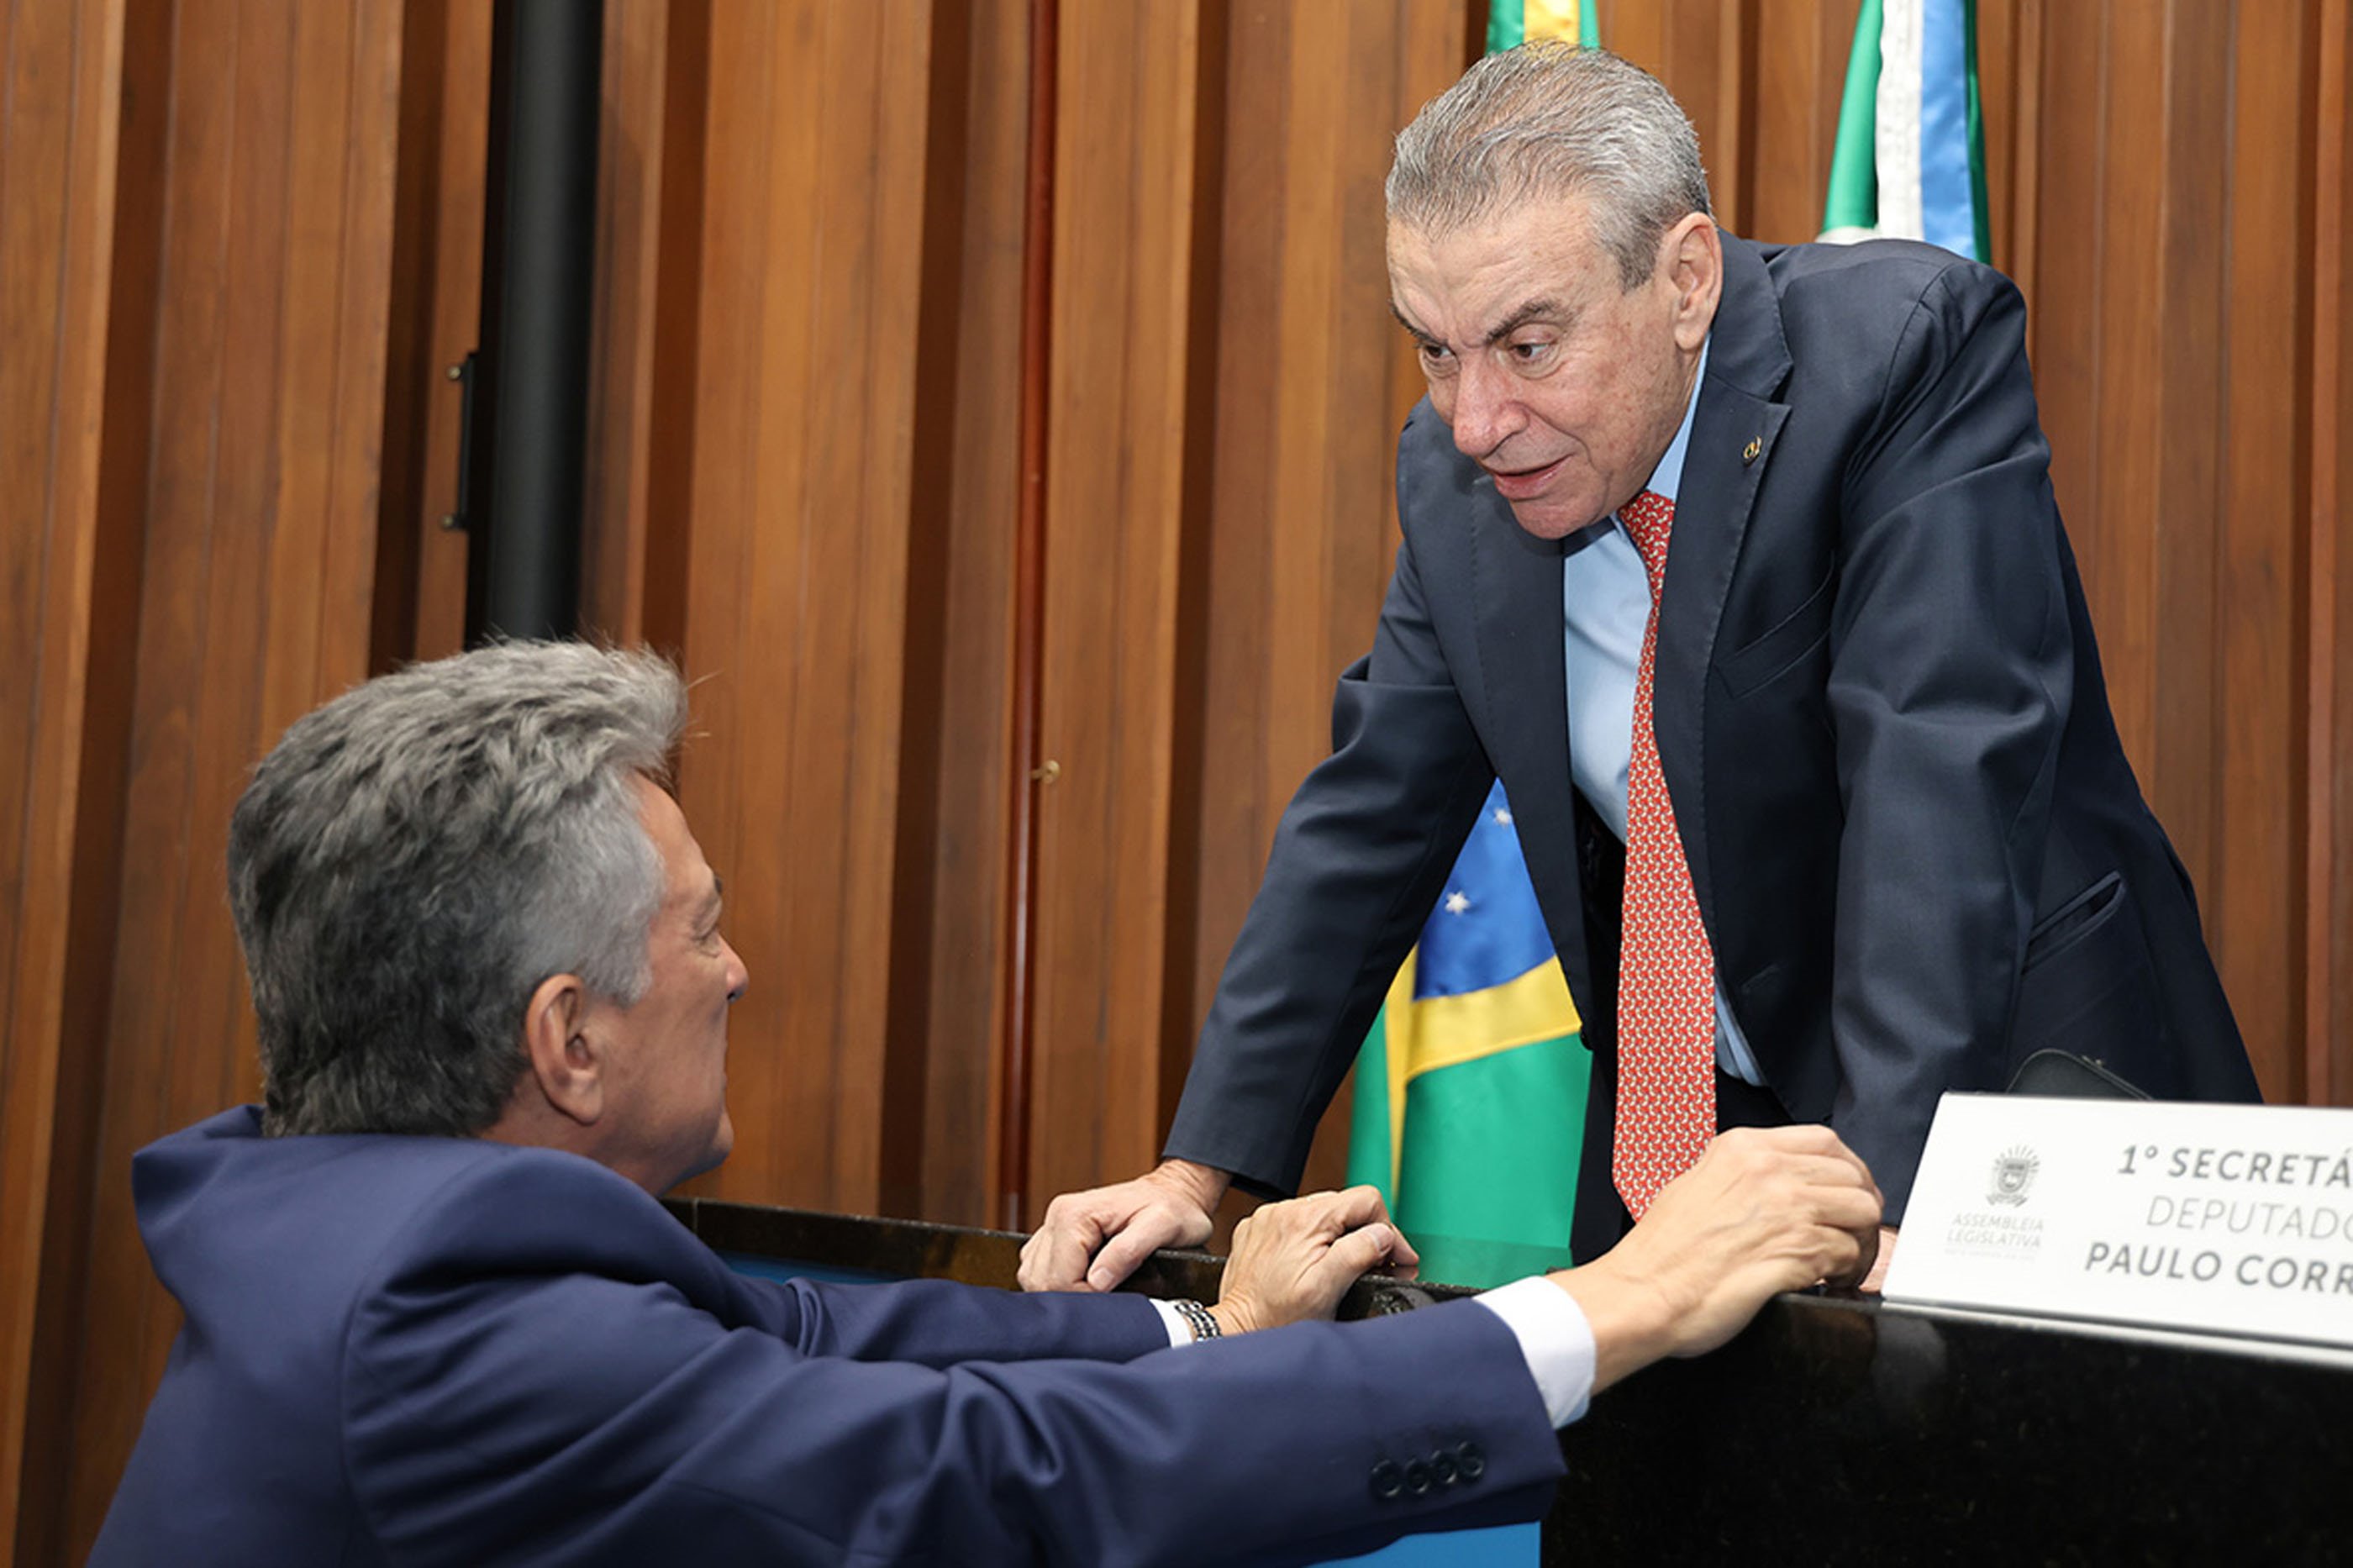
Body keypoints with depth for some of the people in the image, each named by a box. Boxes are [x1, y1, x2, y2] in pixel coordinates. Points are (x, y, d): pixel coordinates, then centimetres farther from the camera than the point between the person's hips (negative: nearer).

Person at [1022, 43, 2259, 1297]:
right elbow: (1371, 820, 6)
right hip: (1680, 1134, 5)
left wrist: (1882, 1199, -35)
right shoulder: (1457, 472, -1)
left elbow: (1946, 787, -27)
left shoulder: (1907, 351, -17)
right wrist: (1200, 1169, 0)